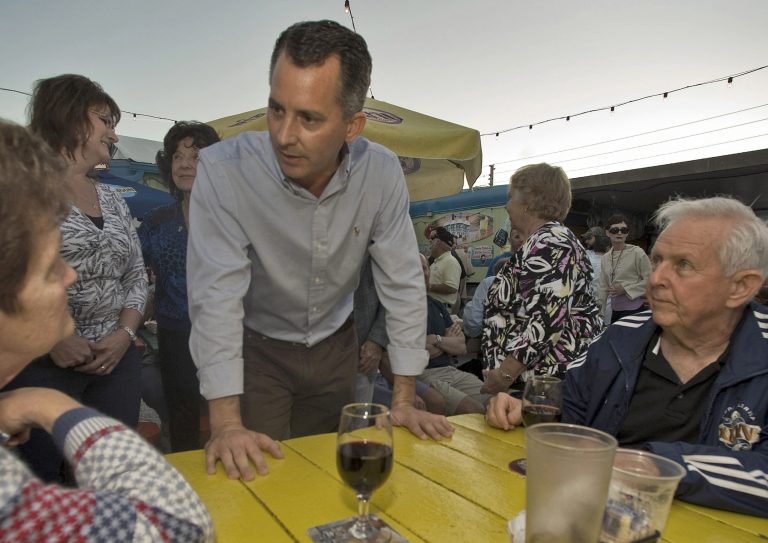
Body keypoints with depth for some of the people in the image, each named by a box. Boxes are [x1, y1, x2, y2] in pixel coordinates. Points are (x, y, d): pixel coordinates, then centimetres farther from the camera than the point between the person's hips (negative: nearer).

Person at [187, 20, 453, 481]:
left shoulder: (381, 172, -18)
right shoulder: (223, 169, -26)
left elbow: (403, 282, -13)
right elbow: (217, 293, -26)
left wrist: (404, 400, -12)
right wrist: (226, 423, -30)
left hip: (335, 343, 3)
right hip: (257, 347, -2)